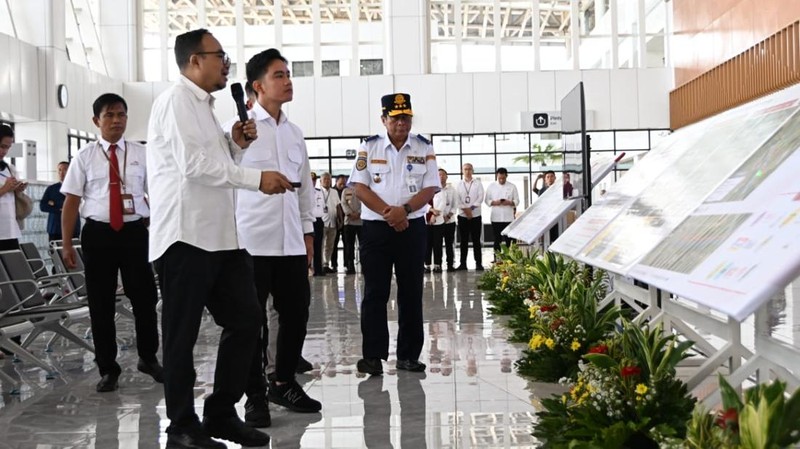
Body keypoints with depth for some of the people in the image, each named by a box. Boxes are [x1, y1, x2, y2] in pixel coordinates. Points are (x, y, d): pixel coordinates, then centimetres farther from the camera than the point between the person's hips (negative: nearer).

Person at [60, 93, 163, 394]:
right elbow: (71, 201, 2)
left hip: (134, 232, 0)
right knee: (101, 304, 8)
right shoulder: (85, 156, 2)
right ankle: (108, 369, 24)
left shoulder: (141, 154, 4)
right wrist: (67, 244, -4)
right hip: (98, 234, 0)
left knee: (144, 298, 8)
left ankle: (148, 359, 31)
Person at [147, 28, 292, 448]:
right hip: (186, 236, -9)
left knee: (245, 320, 9)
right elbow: (193, 165, -19)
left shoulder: (204, 106, 21)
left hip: (220, 235, 9)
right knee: (183, 333, 1)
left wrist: (235, 144, 8)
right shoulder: (176, 100, -7)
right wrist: (256, 178, -17)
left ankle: (221, 414, 20)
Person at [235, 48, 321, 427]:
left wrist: (308, 232, 18)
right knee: (252, 321, 3)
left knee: (296, 315, 11)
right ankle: (255, 397, 16)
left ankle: (284, 383, 29)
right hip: (251, 241, -6)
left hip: (291, 242, 6)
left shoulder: (294, 133, 14)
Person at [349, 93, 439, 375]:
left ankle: (408, 355, 12)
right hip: (376, 227, -1)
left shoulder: (424, 148, 5)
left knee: (411, 292, 5)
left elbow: (430, 188, -1)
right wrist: (387, 212, -14)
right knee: (375, 293, -1)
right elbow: (359, 187, -3)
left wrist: (404, 209, -16)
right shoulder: (369, 147, 3)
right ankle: (373, 355, 3)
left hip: (413, 227, 1)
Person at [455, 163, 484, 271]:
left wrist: (471, 208, -14)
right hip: (462, 216, 1)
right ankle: (463, 263, 7)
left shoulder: (478, 183, 5)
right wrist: (465, 209, -14)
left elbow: (480, 198, -4)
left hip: (475, 215, -1)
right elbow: (457, 199, 0)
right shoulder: (459, 185, 8)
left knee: (476, 240, 0)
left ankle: (478, 263, 3)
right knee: (464, 241, 4)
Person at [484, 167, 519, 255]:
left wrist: (510, 202, -15)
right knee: (497, 240, 3)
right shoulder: (491, 186, 6)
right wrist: (494, 202, -14)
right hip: (496, 217, 0)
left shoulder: (512, 187, 5)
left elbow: (517, 201, 5)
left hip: (508, 217, 0)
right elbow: (487, 200, 6)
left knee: (509, 240, 0)